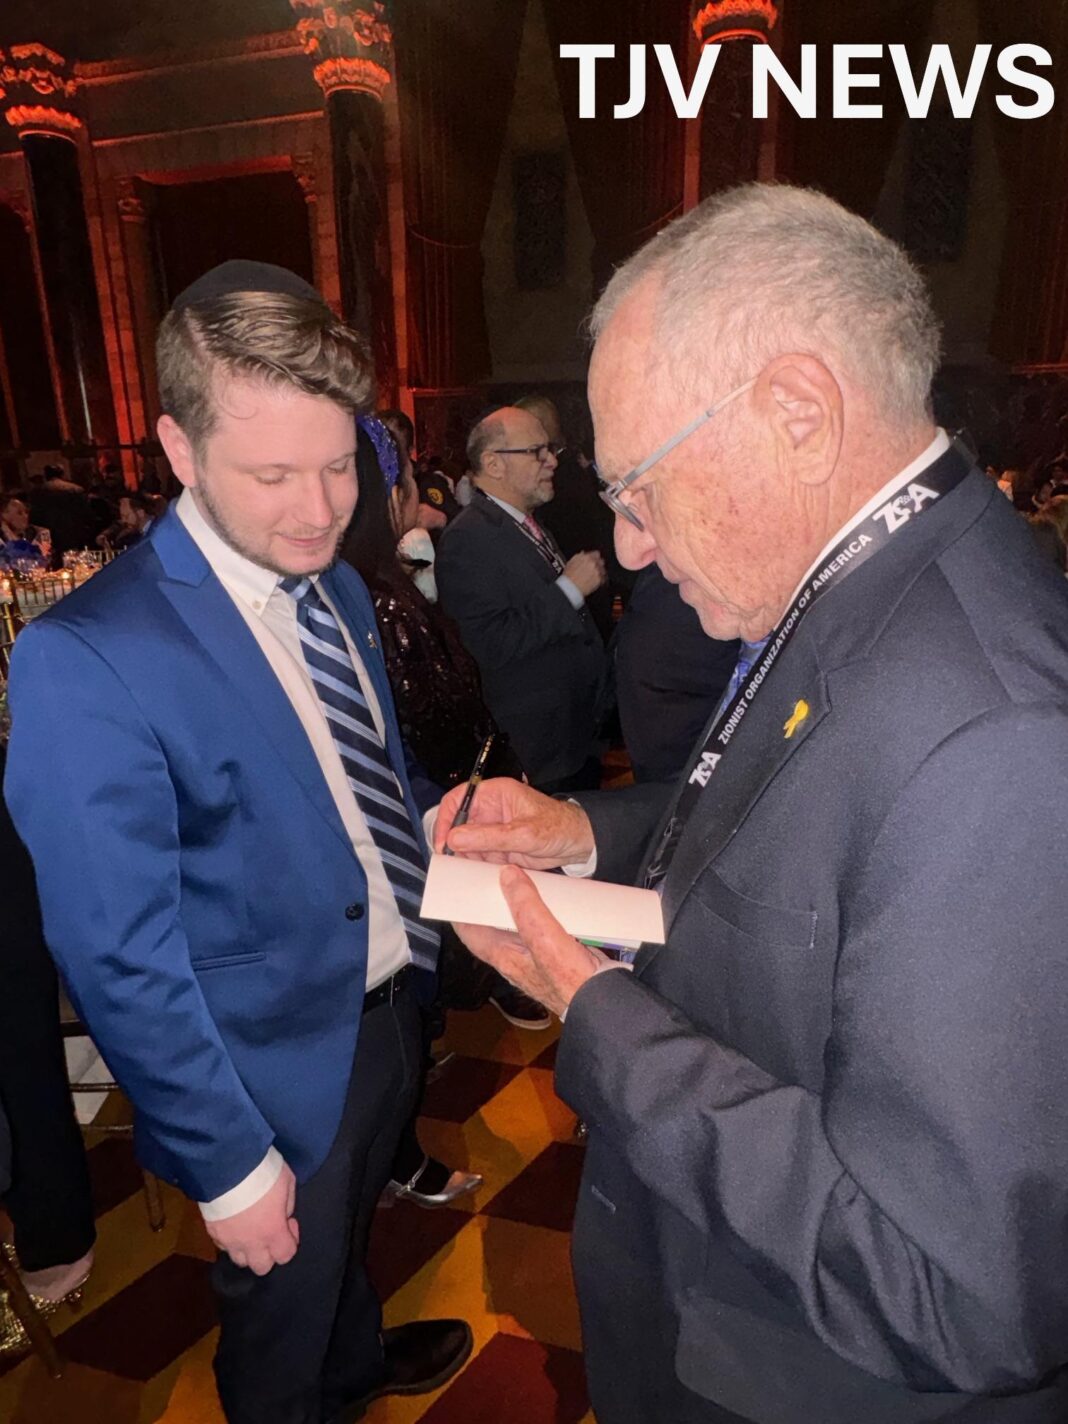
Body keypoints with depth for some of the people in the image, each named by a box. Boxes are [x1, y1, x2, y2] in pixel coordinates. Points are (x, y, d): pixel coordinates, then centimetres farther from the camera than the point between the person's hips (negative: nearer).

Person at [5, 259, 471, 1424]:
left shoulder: (337, 588, -2)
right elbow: (119, 961, -23)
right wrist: (230, 1162, -16)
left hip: (393, 999, 7)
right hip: (283, 1068, -7)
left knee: (352, 1229, 35)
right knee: (283, 1308, 23)